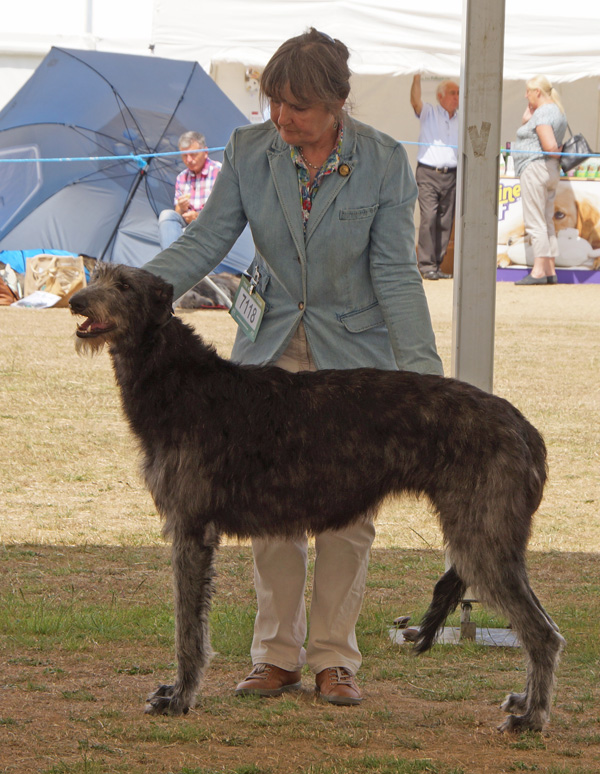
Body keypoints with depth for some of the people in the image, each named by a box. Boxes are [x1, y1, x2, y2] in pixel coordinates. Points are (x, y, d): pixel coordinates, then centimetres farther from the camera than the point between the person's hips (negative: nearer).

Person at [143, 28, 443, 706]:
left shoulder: (383, 162, -11)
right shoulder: (249, 151, -5)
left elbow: (395, 270, -13)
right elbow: (206, 239, -6)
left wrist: (421, 363, -24)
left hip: (354, 353, -2)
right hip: (271, 350, 2)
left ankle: (334, 658, 8)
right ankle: (277, 655, 10)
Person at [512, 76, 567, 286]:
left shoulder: (542, 113, -16)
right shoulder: (557, 111, 16)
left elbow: (549, 146, -26)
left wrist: (557, 152, -5)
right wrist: (526, 119, 4)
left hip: (535, 167, -11)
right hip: (551, 171, 11)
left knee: (535, 223, -9)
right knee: (547, 224, 12)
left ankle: (539, 271, -11)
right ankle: (550, 271, 12)